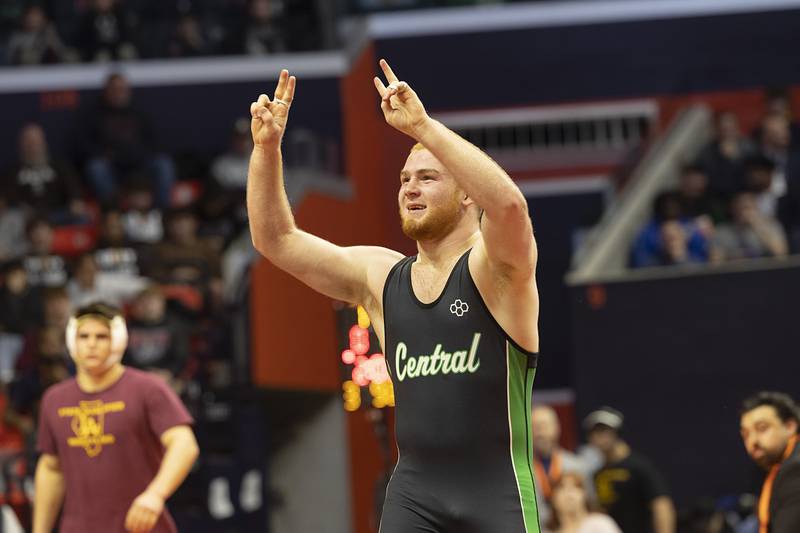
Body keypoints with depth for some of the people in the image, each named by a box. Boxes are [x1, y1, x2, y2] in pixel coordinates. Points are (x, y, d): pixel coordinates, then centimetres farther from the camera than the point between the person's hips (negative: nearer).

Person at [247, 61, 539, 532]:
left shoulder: (494, 268, -7)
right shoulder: (379, 277, 10)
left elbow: (508, 203, -29)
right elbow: (277, 240, 9)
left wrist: (423, 126, -32)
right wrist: (267, 147, -4)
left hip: (497, 492, -4)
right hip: (413, 490, 5)